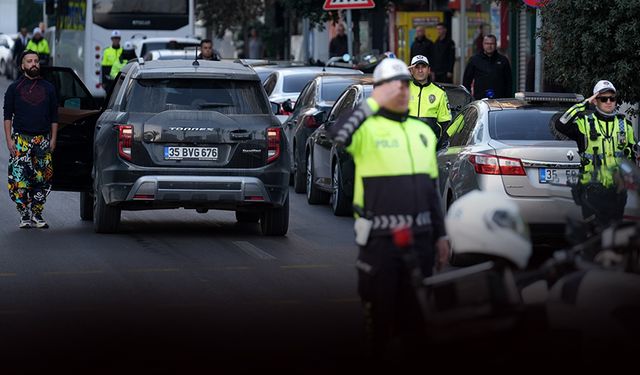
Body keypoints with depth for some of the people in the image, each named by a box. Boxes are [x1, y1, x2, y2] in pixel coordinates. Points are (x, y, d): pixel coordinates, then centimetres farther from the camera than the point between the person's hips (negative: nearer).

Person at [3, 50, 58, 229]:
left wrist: (53, 139, 5)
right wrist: (9, 140, -5)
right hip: (21, 139, -2)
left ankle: (37, 214, 9)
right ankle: (24, 216, -3)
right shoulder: (14, 88, 7)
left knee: (43, 180, 0)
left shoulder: (48, 88, 13)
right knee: (19, 179, -10)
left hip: (43, 140, 2)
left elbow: (54, 117, 15)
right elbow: (8, 116, 5)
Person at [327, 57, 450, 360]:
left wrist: (441, 234, 14)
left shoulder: (423, 132, 12)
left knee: (416, 312, 13)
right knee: (380, 310, 1)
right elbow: (335, 136, -31)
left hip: (420, 236, 6)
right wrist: (373, 103, -28)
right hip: (380, 237, -5)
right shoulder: (368, 129, -7)